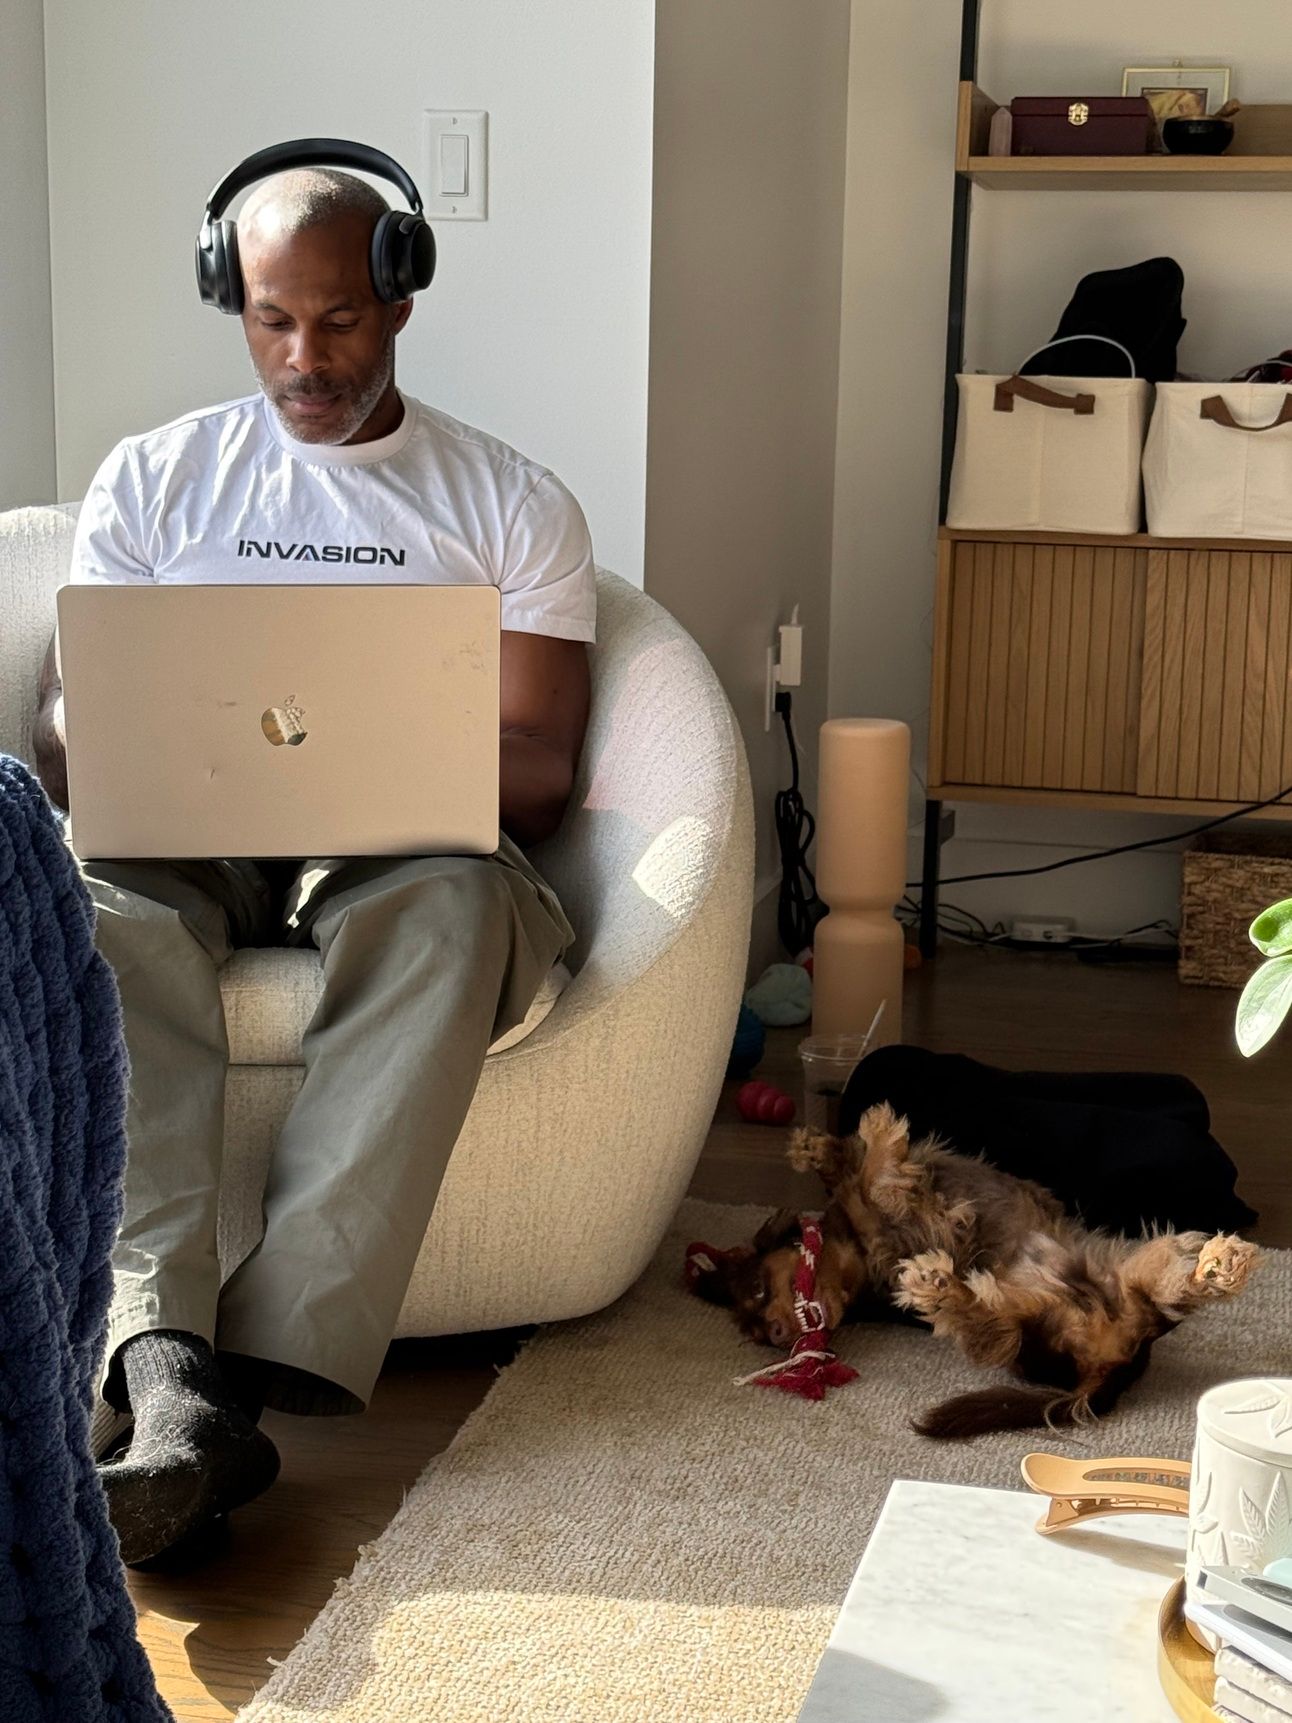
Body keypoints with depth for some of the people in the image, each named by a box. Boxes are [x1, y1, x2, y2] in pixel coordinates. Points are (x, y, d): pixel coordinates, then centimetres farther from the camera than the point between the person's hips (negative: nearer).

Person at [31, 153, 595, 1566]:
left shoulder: (511, 505, 13)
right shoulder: (150, 479, 18)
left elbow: (537, 768, 5)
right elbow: (66, 729, 11)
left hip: (407, 854, -1)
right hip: (187, 850, 1)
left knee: (458, 903, -39)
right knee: (92, 895, -36)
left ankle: (273, 1351, -47)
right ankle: (170, 1372, -51)